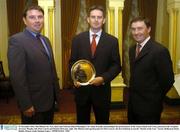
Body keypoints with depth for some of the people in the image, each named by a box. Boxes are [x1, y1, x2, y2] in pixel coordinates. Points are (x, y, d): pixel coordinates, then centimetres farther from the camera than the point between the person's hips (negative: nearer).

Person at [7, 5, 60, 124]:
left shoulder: (45, 40, 11)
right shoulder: (17, 40, -16)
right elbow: (17, 77, -20)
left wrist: (56, 92, 14)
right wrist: (26, 105, -21)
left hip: (50, 98, 8)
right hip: (34, 101, -7)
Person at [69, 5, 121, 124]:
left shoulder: (112, 41, -2)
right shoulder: (77, 39, 1)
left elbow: (117, 65, -2)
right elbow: (72, 62, 5)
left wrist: (103, 78, -17)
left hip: (102, 89, -1)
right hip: (81, 88, 1)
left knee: (102, 122, 16)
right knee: (82, 122, 17)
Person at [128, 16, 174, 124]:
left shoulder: (159, 50, -19)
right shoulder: (132, 49, 7)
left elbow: (168, 80, -17)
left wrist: (155, 100, -5)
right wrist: (133, 95, 9)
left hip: (149, 106, -7)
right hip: (133, 103, 7)